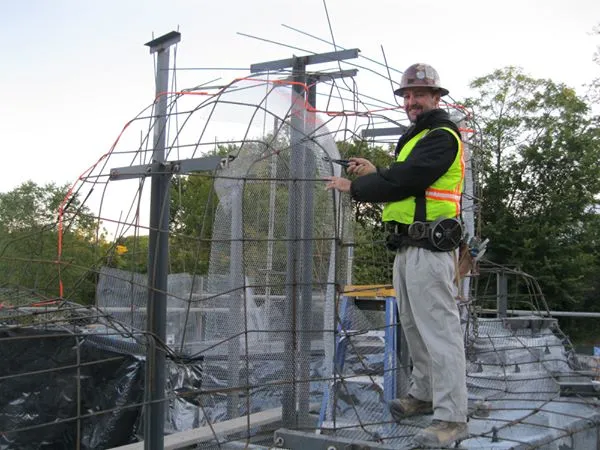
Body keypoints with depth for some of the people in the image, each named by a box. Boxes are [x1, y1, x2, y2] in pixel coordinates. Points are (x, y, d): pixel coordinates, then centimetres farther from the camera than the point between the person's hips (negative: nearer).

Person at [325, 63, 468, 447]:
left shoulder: (442, 137, -11)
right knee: (414, 326, 18)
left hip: (429, 249, -11)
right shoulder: (416, 138, 22)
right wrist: (374, 174, 11)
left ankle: (452, 418, -9)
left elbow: (404, 181, -20)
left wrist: (353, 187, -9)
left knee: (439, 328, -11)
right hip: (408, 246, 11)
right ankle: (424, 395, 31)